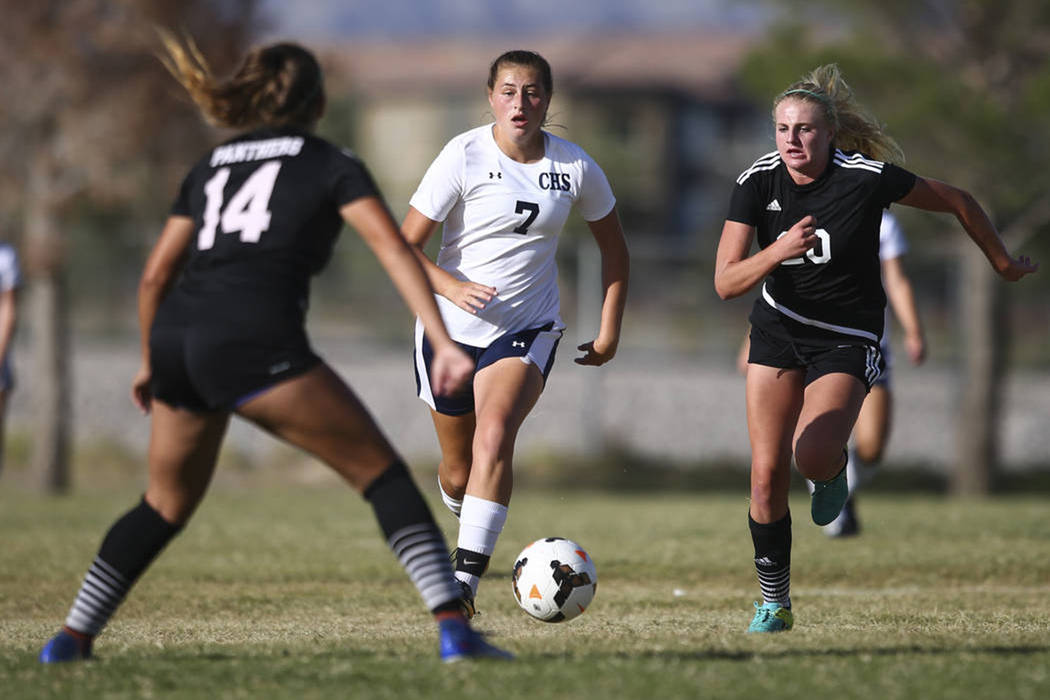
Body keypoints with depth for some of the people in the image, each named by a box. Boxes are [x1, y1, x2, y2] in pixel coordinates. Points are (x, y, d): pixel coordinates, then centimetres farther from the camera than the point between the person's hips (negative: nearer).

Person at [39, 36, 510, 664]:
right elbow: (392, 247, -3)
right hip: (255, 343, -6)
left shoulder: (213, 164, 26)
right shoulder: (332, 165, 12)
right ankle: (454, 629, -12)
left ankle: (73, 637, 26)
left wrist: (150, 365, 38)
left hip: (176, 338, 6)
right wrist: (445, 345, -10)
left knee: (167, 504, 26)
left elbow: (156, 274, 25)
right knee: (382, 472, 1)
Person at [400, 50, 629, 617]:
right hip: (451, 329, 0)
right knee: (458, 472, 7)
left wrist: (610, 330, 6)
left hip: (528, 329, 0)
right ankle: (465, 520, 45)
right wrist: (451, 287, -27)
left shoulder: (575, 167, -3)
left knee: (494, 432, -27)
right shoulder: (464, 156, -10)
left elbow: (613, 249, 12)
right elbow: (405, 246, -10)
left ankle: (466, 580, -31)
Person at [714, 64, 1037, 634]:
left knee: (813, 455, -26)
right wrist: (777, 251, -36)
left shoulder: (867, 177, -20)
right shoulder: (758, 182, -12)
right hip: (777, 333, 3)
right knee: (767, 474, -5)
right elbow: (726, 282, -17)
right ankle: (774, 603, 14)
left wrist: (1003, 263, 9)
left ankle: (831, 474, 13)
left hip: (847, 341, -3)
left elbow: (957, 201, -4)